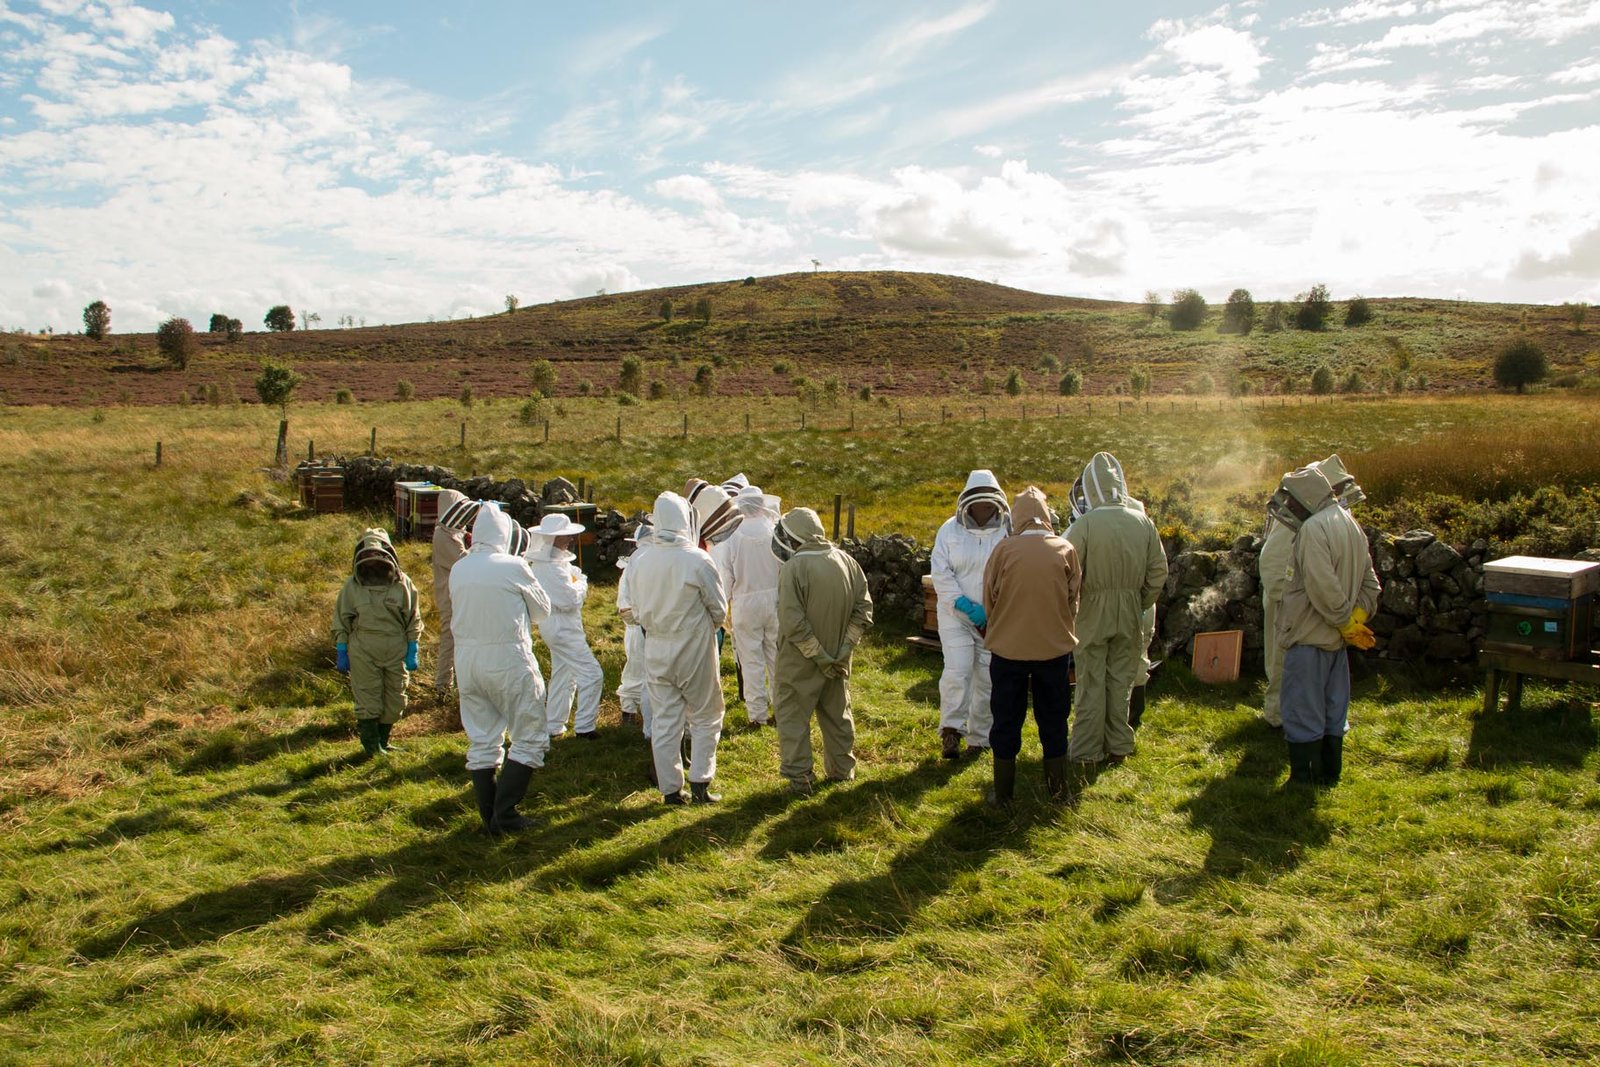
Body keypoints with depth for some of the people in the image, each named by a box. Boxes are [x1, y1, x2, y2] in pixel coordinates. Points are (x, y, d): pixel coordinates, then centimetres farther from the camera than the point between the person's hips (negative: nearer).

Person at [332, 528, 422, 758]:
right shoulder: (352, 585, -1)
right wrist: (341, 652, 2)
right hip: (363, 654, -2)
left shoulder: (402, 583, 0)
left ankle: (382, 742, 26)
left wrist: (412, 652, 2)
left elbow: (413, 619, 5)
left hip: (396, 653, 2)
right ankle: (372, 747, 13)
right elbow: (341, 621, 5)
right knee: (368, 702, 1)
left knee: (394, 703, 9)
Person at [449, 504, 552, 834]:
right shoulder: (512, 567, -11)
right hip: (508, 661, -5)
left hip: (466, 661, 6)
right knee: (529, 738, 6)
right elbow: (542, 608, 0)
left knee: (481, 741, 14)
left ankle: (489, 816, 19)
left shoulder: (457, 570, 2)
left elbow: (461, 610, 10)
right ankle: (505, 815, 1)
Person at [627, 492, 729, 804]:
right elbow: (720, 609, -6)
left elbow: (637, 611, 4)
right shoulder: (697, 560, -16)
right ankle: (699, 781, 8)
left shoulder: (639, 562, -6)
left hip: (656, 651, 4)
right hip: (695, 651, -3)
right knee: (705, 718, 12)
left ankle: (670, 788, 18)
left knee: (663, 721, 11)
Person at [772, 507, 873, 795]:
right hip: (837, 661, 6)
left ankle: (799, 777, 10)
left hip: (800, 663, -6)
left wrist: (819, 656, -16)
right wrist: (845, 648, -2)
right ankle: (842, 770, 31)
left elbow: (793, 623, -24)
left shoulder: (793, 568, -20)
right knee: (838, 714, 19)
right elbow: (863, 609, -1)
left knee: (793, 717, 8)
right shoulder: (846, 562, -2)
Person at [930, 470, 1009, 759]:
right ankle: (950, 729, 0)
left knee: (988, 678, 8)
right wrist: (966, 606, -16)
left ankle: (979, 737, 22)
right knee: (957, 671, -15)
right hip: (955, 614, 0)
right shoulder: (950, 530, -2)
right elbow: (940, 573, -6)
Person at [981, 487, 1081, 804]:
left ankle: (1003, 794, 17)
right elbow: (1074, 599, 4)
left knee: (1007, 721, 10)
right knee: (1053, 720, 16)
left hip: (1008, 648, -1)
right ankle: (1057, 788, 26)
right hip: (1055, 647, 1)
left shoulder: (1004, 549, -9)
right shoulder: (1066, 550, -5)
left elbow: (989, 598, 0)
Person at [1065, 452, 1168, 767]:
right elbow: (1158, 571, 3)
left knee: (1091, 683, 7)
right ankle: (1118, 747, 23)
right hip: (1130, 615, 3)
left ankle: (1086, 751, 13)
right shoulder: (1143, 522, -3)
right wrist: (1141, 605, 15)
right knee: (1121, 682, 15)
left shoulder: (1085, 524, -15)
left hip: (1093, 612, -3)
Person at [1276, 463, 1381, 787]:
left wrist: (1346, 622, -14)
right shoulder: (1351, 526, 11)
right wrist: (1356, 619, 3)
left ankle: (1305, 778, 8)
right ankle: (1330, 773, 27)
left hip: (1309, 636, -9)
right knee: (1333, 707, 17)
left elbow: (1323, 587, -26)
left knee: (1302, 710, 2)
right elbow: (1370, 584, 13)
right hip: (1335, 639, 9)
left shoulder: (1313, 529, -19)